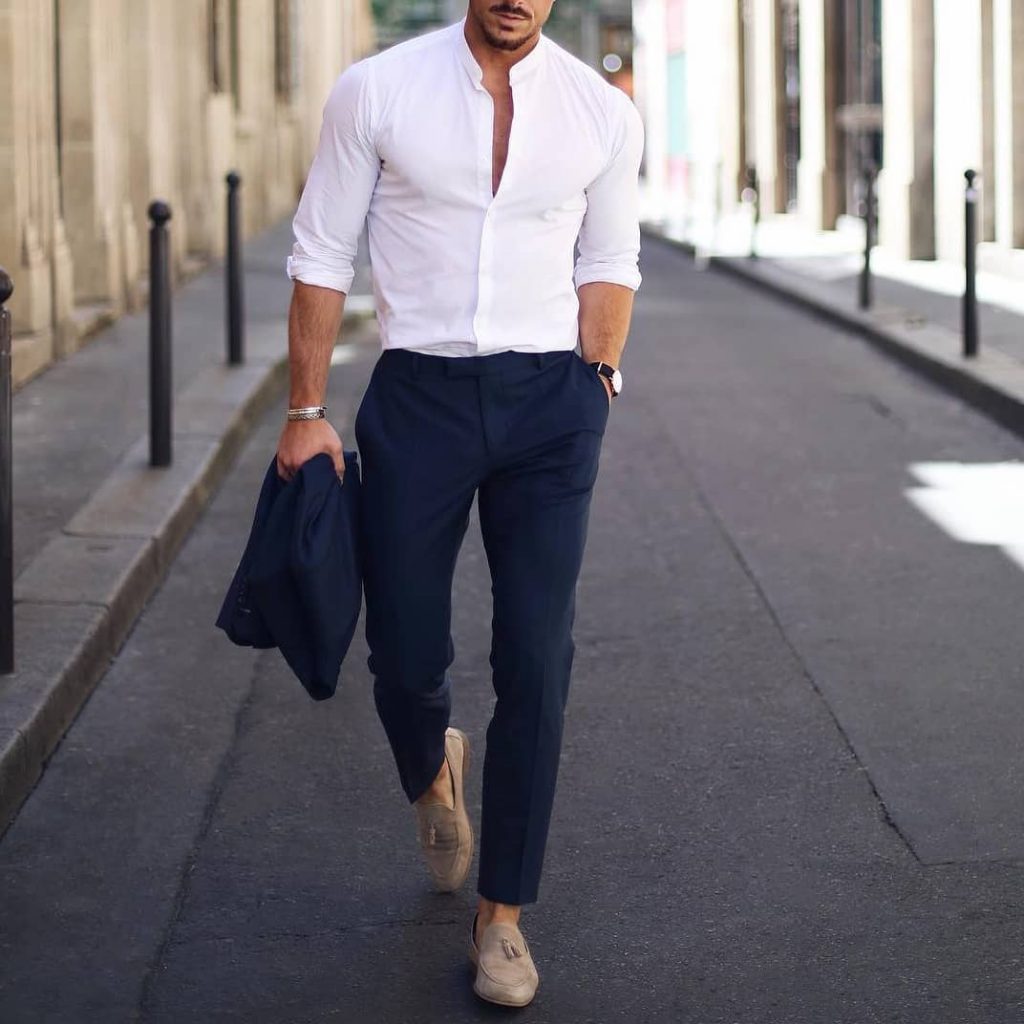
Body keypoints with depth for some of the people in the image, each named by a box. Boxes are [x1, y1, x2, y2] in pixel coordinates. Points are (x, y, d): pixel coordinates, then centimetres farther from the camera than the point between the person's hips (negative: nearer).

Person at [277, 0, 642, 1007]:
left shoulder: (603, 113, 1)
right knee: (405, 654, 6)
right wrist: (307, 412, 0)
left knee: (534, 661, -2)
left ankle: (502, 914, 13)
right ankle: (433, 773, 44)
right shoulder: (377, 91, -4)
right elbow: (321, 256, 1)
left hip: (550, 401, 1)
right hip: (418, 395, -1)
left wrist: (593, 384, 6)